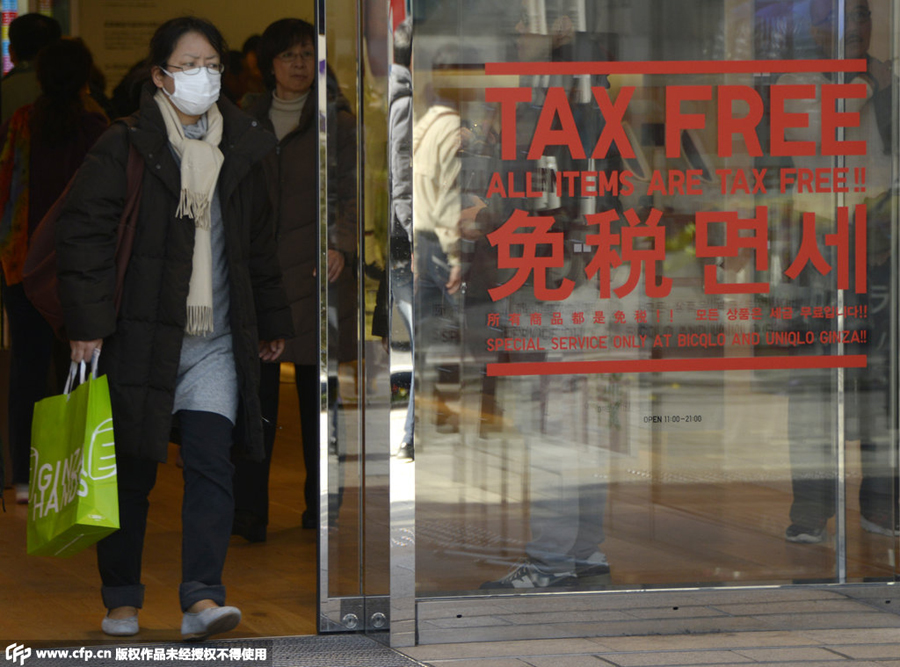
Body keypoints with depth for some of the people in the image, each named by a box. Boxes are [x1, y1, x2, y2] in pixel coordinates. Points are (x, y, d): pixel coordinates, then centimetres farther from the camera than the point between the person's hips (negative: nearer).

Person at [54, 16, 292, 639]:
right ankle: (122, 600, 17)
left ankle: (203, 598, -16)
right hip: (139, 334, -3)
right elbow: (83, 232, -5)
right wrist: (87, 320, -11)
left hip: (216, 342, 3)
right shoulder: (123, 148, -3)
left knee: (212, 463, -11)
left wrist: (271, 324, 23)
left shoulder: (240, 150, 11)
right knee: (131, 473, 4)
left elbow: (260, 244, 21)